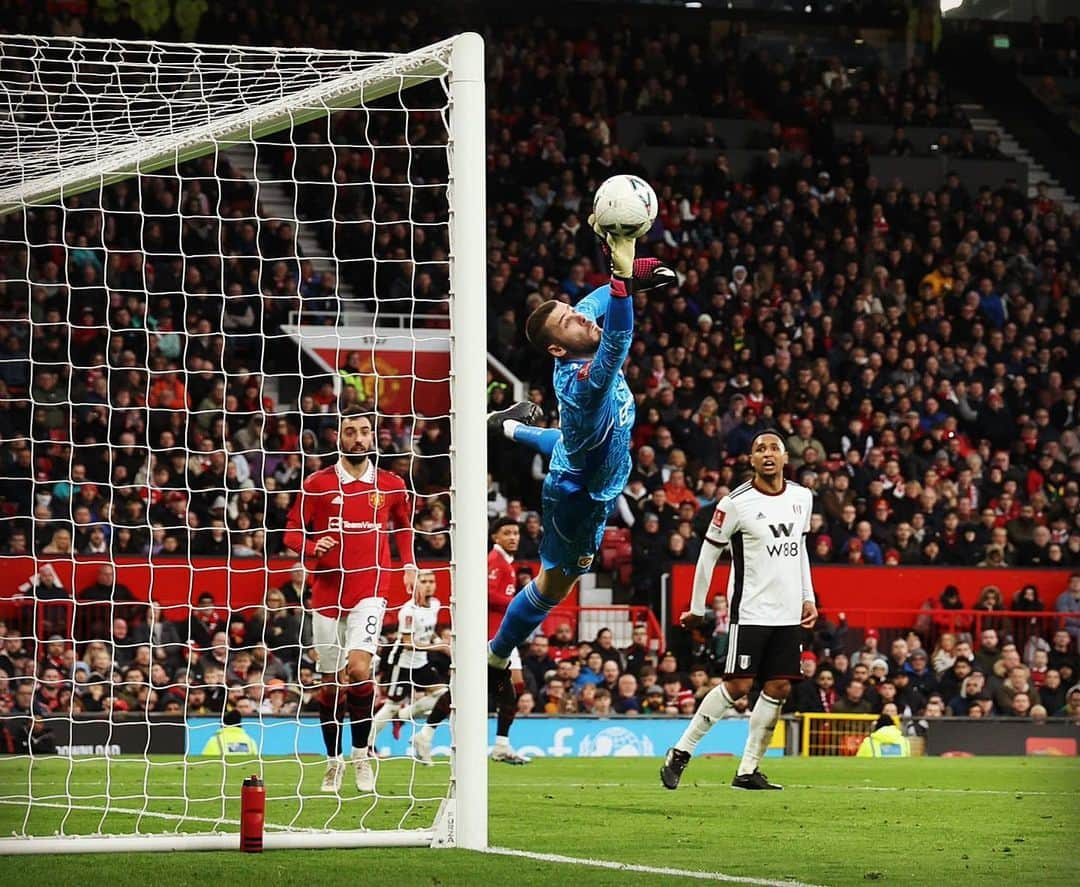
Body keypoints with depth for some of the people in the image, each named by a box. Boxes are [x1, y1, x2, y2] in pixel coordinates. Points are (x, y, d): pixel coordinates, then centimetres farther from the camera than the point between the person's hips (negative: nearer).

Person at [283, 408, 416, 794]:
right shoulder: (317, 484, 0)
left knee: (358, 670, -20)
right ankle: (333, 762, 22)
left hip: (369, 591, -1)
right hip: (327, 592, 1)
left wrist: (409, 564, 8)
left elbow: (404, 525, 22)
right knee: (330, 684, 6)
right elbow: (292, 531, 5)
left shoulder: (390, 485, 5)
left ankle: (361, 754, -4)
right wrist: (314, 548, -15)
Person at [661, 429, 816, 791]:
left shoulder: (802, 498, 8)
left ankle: (748, 770, 8)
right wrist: (697, 608, 1)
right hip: (750, 609, -6)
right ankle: (680, 753, 2)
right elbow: (709, 552, -2)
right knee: (738, 686, -10)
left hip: (789, 613, 6)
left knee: (778, 688, 1)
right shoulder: (737, 502, -9)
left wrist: (808, 598, 15)